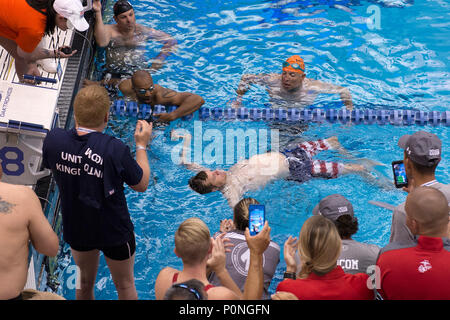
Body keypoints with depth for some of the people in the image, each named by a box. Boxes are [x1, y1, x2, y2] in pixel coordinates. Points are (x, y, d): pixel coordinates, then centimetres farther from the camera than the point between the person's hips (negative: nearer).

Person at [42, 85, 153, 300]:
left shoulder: (53, 140, -19)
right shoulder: (115, 149, -31)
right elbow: (141, 185, -15)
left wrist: (77, 127, 5)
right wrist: (141, 145, -5)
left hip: (76, 228, 4)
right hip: (114, 232, -4)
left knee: (85, 282, 29)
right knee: (124, 285, 22)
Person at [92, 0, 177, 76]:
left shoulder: (143, 31, 4)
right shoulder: (110, 30, 3)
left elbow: (171, 41, 8)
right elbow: (102, 43, -22)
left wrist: (160, 59, -8)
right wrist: (98, 12, -23)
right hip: (113, 74, 0)